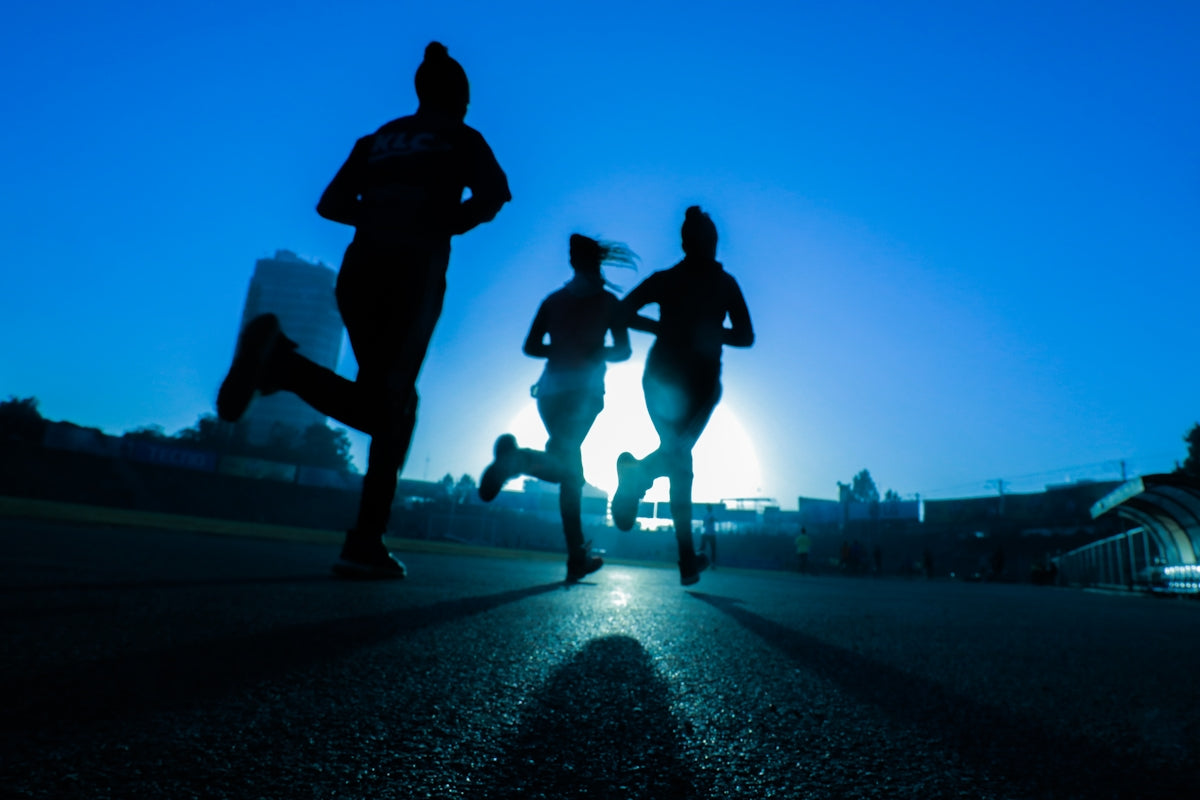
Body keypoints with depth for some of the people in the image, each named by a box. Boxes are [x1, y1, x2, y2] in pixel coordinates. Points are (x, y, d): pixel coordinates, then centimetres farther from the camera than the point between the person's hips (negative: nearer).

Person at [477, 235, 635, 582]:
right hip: (584, 389, -4)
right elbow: (623, 350, 0)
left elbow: (531, 347, 7)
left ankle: (578, 556, 8)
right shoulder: (607, 301, 5)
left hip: (551, 388, 4)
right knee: (565, 466, -9)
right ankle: (518, 457, -42)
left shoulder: (553, 300, 13)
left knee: (571, 470, 11)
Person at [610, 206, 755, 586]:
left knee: (679, 462, 16)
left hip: (661, 376, 3)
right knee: (678, 456, 4)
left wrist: (662, 327, 9)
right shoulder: (724, 283, 3)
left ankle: (688, 560, 9)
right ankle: (639, 473, -33)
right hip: (701, 381, -2)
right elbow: (745, 336, 1)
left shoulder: (664, 279, 5)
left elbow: (622, 313, -3)